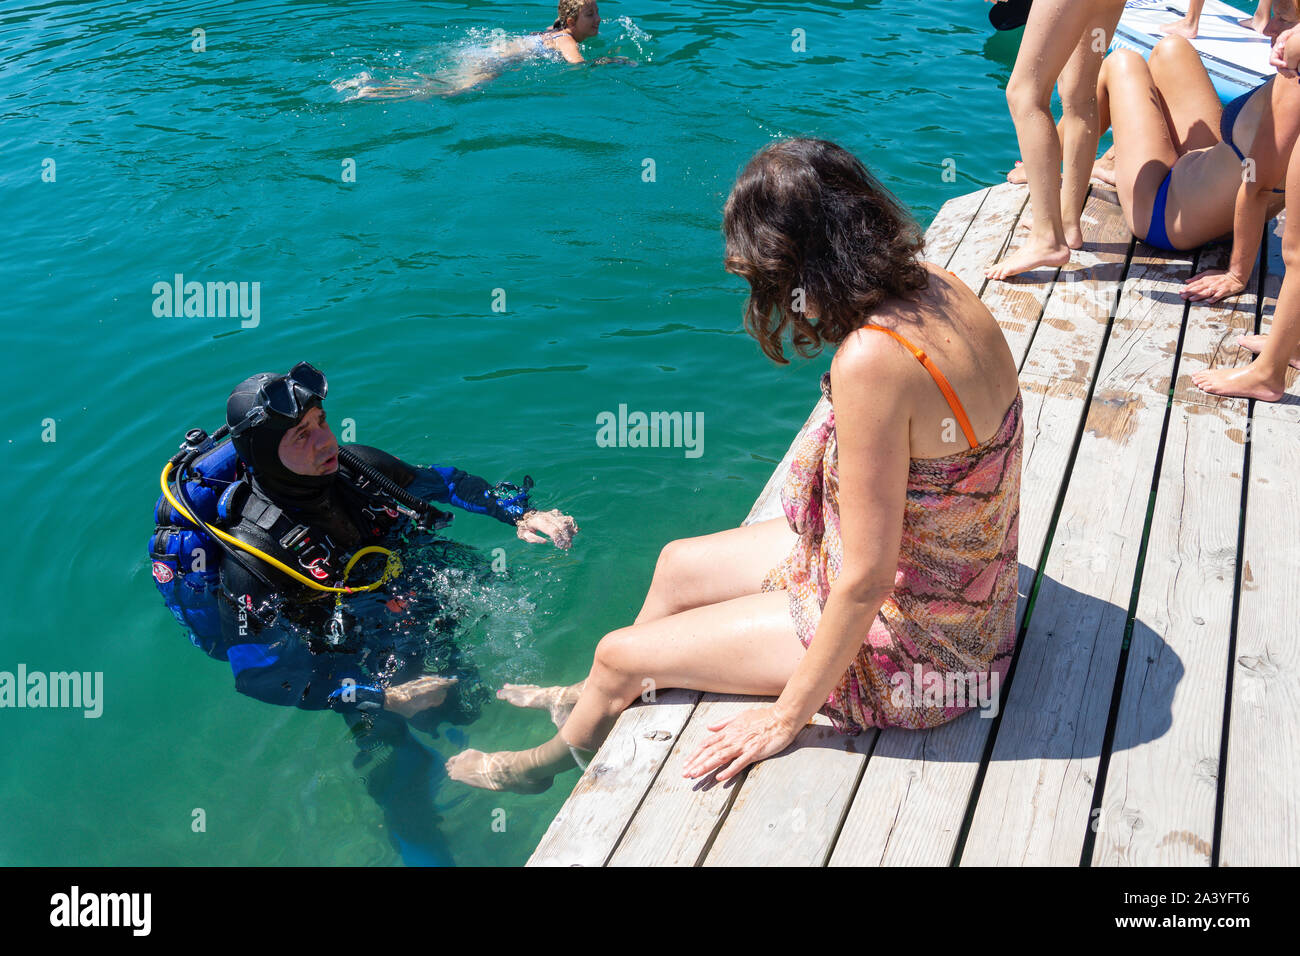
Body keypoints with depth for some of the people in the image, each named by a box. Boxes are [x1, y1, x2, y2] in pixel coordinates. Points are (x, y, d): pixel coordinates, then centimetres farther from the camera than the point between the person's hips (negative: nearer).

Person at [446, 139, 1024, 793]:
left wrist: (788, 715, -17)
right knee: (677, 566, 21)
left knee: (620, 655, 5)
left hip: (907, 640, -8)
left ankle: (545, 761, 40)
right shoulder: (932, 286, -8)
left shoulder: (872, 359, -34)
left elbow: (865, 580, -27)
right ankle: (592, 701, 50)